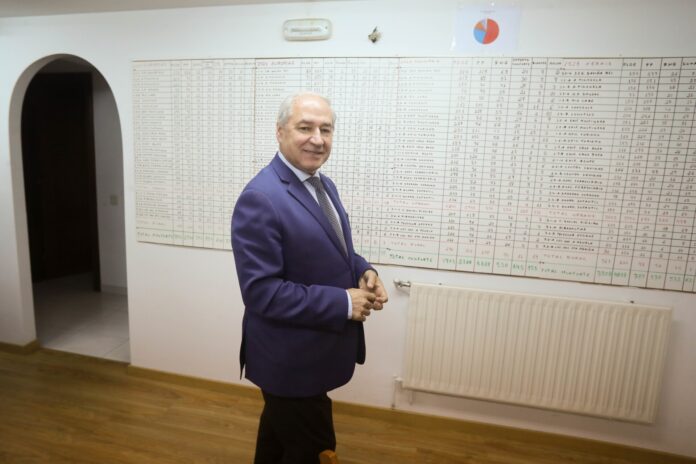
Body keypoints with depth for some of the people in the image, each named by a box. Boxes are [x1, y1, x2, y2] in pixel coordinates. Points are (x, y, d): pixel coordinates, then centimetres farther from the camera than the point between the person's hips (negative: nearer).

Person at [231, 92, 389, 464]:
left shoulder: (323, 184, 3)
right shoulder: (260, 199, -25)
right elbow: (261, 291, -27)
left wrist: (362, 271, -8)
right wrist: (344, 303, -24)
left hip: (307, 351, 8)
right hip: (289, 359, -8)